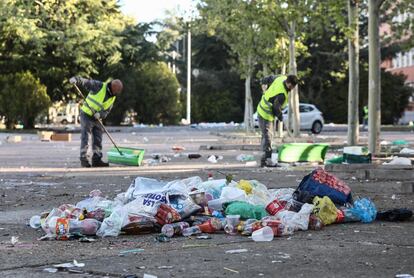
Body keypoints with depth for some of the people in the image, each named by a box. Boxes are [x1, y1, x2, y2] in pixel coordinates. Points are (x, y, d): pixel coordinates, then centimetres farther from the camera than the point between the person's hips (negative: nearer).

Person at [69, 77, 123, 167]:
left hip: (97, 118, 7)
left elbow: (106, 111, -1)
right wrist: (76, 79, -37)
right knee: (85, 138, -6)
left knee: (98, 139, 6)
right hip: (86, 115, -7)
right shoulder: (99, 86, -13)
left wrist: (100, 114, -22)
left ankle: (96, 160, 12)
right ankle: (84, 159, -3)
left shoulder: (112, 98, 5)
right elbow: (86, 82, -19)